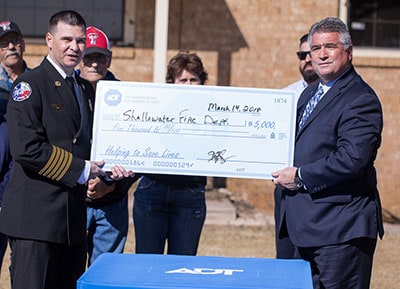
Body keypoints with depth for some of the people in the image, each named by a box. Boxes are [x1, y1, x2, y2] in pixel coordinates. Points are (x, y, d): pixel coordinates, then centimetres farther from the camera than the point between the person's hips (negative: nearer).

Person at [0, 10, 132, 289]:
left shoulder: (86, 88, 19)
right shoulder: (30, 84, -8)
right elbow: (27, 148, -18)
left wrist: (108, 164, 5)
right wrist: (80, 170, -13)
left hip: (74, 215, 8)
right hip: (36, 215, -8)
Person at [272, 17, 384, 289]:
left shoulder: (360, 99, -14)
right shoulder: (309, 93, 17)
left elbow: (352, 159, -24)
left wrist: (300, 177, -15)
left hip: (341, 228, -10)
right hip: (309, 226, 10)